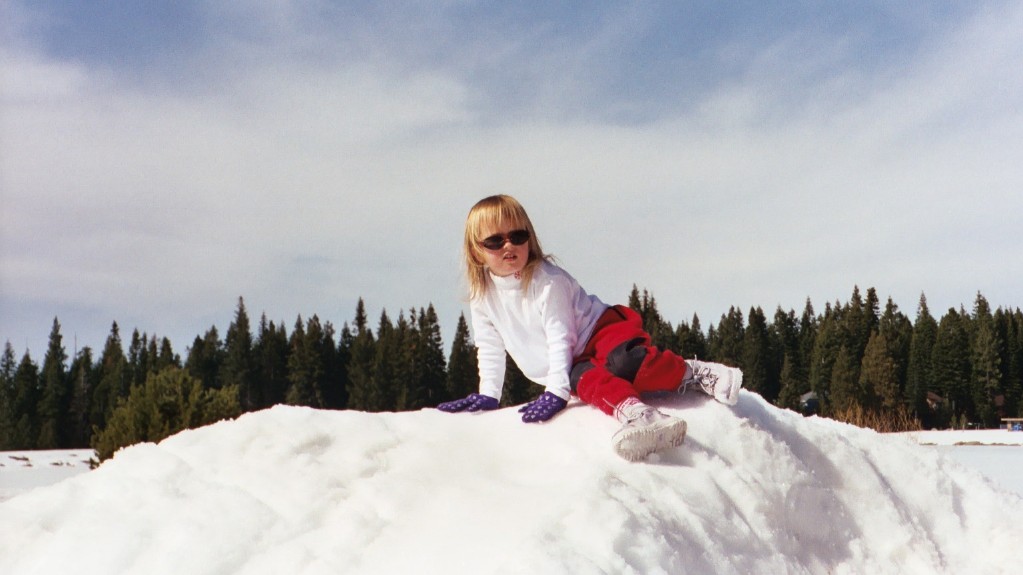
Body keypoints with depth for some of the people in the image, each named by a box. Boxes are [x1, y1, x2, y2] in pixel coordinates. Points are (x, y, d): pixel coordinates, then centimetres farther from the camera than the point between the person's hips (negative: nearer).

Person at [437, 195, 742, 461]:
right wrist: (488, 395, 3)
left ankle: (697, 373, -21)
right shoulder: (482, 295, -1)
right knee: (586, 381, -32)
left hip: (599, 330, -4)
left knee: (624, 362, -36)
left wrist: (555, 392, -24)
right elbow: (490, 349, 9)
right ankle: (637, 414, -53)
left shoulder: (547, 279, -16)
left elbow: (560, 339, -19)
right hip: (575, 364, 4)